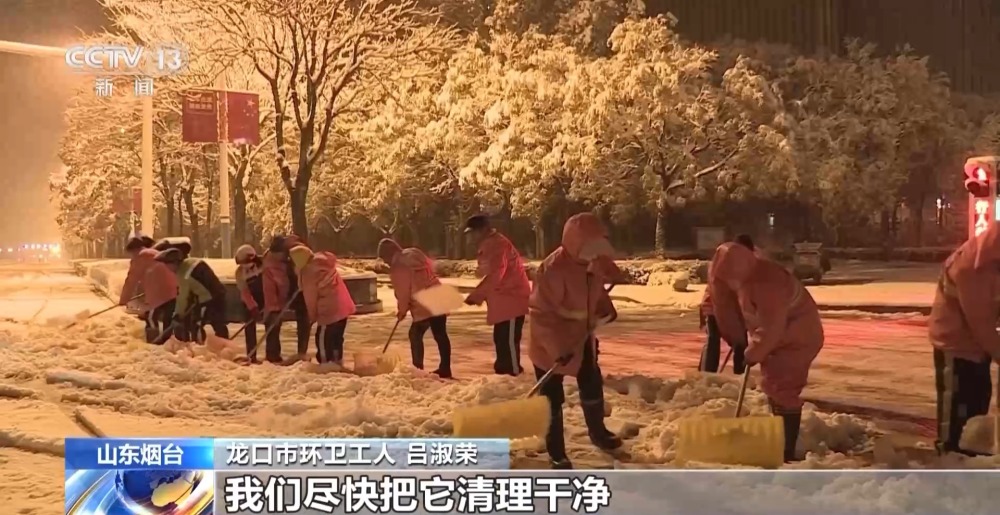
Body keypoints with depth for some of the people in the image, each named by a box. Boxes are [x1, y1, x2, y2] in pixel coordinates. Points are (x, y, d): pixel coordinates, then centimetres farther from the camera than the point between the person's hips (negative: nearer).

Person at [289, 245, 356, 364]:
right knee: (336, 339, 20)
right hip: (343, 306, 9)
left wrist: (312, 316, 4)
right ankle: (338, 362, 30)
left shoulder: (308, 274, -18)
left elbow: (310, 299, -9)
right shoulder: (323, 261, 5)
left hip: (329, 310, -9)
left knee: (323, 340, 1)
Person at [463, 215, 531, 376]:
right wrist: (479, 296, 12)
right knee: (500, 340, 14)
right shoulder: (489, 246, 16)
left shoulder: (497, 244, -18)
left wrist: (475, 296, -26)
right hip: (502, 300, 11)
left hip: (512, 298, -11)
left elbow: (495, 275, -27)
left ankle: (514, 375, -8)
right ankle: (502, 372, 21)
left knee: (509, 341, -10)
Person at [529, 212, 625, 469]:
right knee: (552, 398, 3)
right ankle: (556, 453, 16)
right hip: (549, 344, -8)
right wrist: (558, 348, -32)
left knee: (592, 384, 22)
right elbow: (541, 313, -30)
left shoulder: (592, 263, -6)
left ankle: (597, 431, 46)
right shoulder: (552, 269, -31)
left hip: (580, 336, 8)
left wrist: (605, 309, -2)